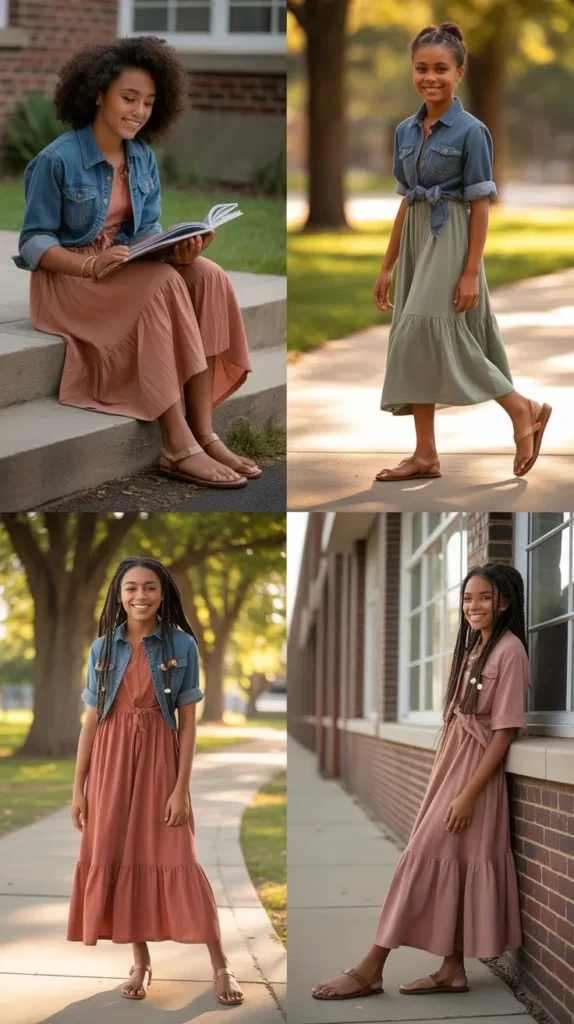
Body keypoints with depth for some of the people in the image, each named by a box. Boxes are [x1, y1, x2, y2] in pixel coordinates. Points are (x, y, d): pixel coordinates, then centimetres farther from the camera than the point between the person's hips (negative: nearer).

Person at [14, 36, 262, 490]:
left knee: (208, 276, -21)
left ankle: (203, 433, -26)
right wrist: (91, 266, -29)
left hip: (129, 271, 6)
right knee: (163, 285, -32)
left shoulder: (143, 157, 6)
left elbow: (148, 228, 7)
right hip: (67, 277, -6)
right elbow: (34, 242, -12)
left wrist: (176, 248, -17)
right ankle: (178, 447, -34)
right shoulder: (58, 160, -13)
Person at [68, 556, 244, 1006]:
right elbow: (91, 720, 5)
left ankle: (221, 964, -1)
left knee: (174, 858, -6)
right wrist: (78, 787, 2)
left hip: (159, 758, -3)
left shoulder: (182, 645, -3)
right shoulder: (103, 648, 4)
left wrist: (182, 786, -9)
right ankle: (141, 960, 15)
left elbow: (188, 721, -3)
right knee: (117, 858, 4)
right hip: (110, 761, 3)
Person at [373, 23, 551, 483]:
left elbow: (480, 204, -11)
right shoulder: (406, 131, 9)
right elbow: (407, 202, 14)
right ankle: (426, 454, 9)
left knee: (434, 334, -13)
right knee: (415, 346, 4)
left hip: (451, 241, -7)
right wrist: (388, 266, 13)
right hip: (416, 240, 7)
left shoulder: (471, 131, -10)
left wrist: (471, 272, -16)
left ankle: (524, 409, 2)